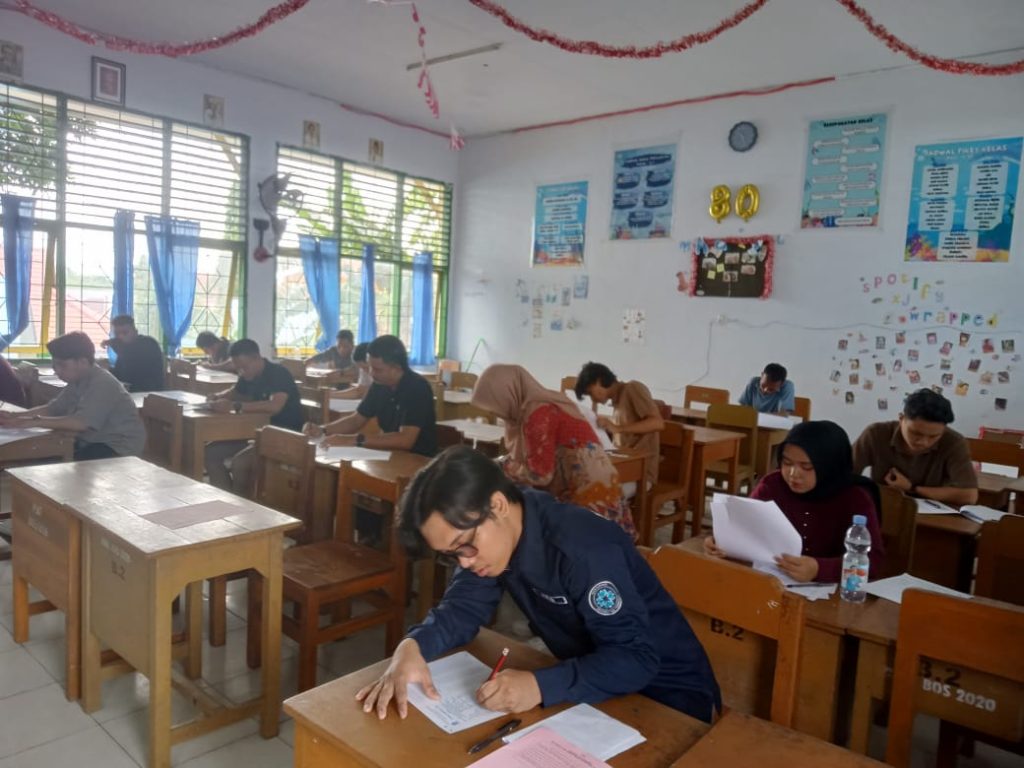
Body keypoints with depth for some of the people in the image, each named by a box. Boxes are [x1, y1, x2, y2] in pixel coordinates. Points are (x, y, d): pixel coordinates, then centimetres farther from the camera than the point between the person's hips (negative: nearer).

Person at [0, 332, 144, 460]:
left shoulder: (102, 384, -23)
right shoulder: (78, 381, 8)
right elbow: (51, 409, 10)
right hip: (95, 443, 9)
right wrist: (14, 416, -5)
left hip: (118, 448, -9)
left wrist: (33, 422, -28)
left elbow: (80, 423, -32)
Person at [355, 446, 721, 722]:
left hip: (667, 694, -6)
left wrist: (542, 686, -44)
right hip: (589, 676, 6)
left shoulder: (584, 550, -33)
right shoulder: (486, 535, -9)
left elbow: (636, 658, -32)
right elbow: (461, 609, -5)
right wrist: (413, 646, -25)